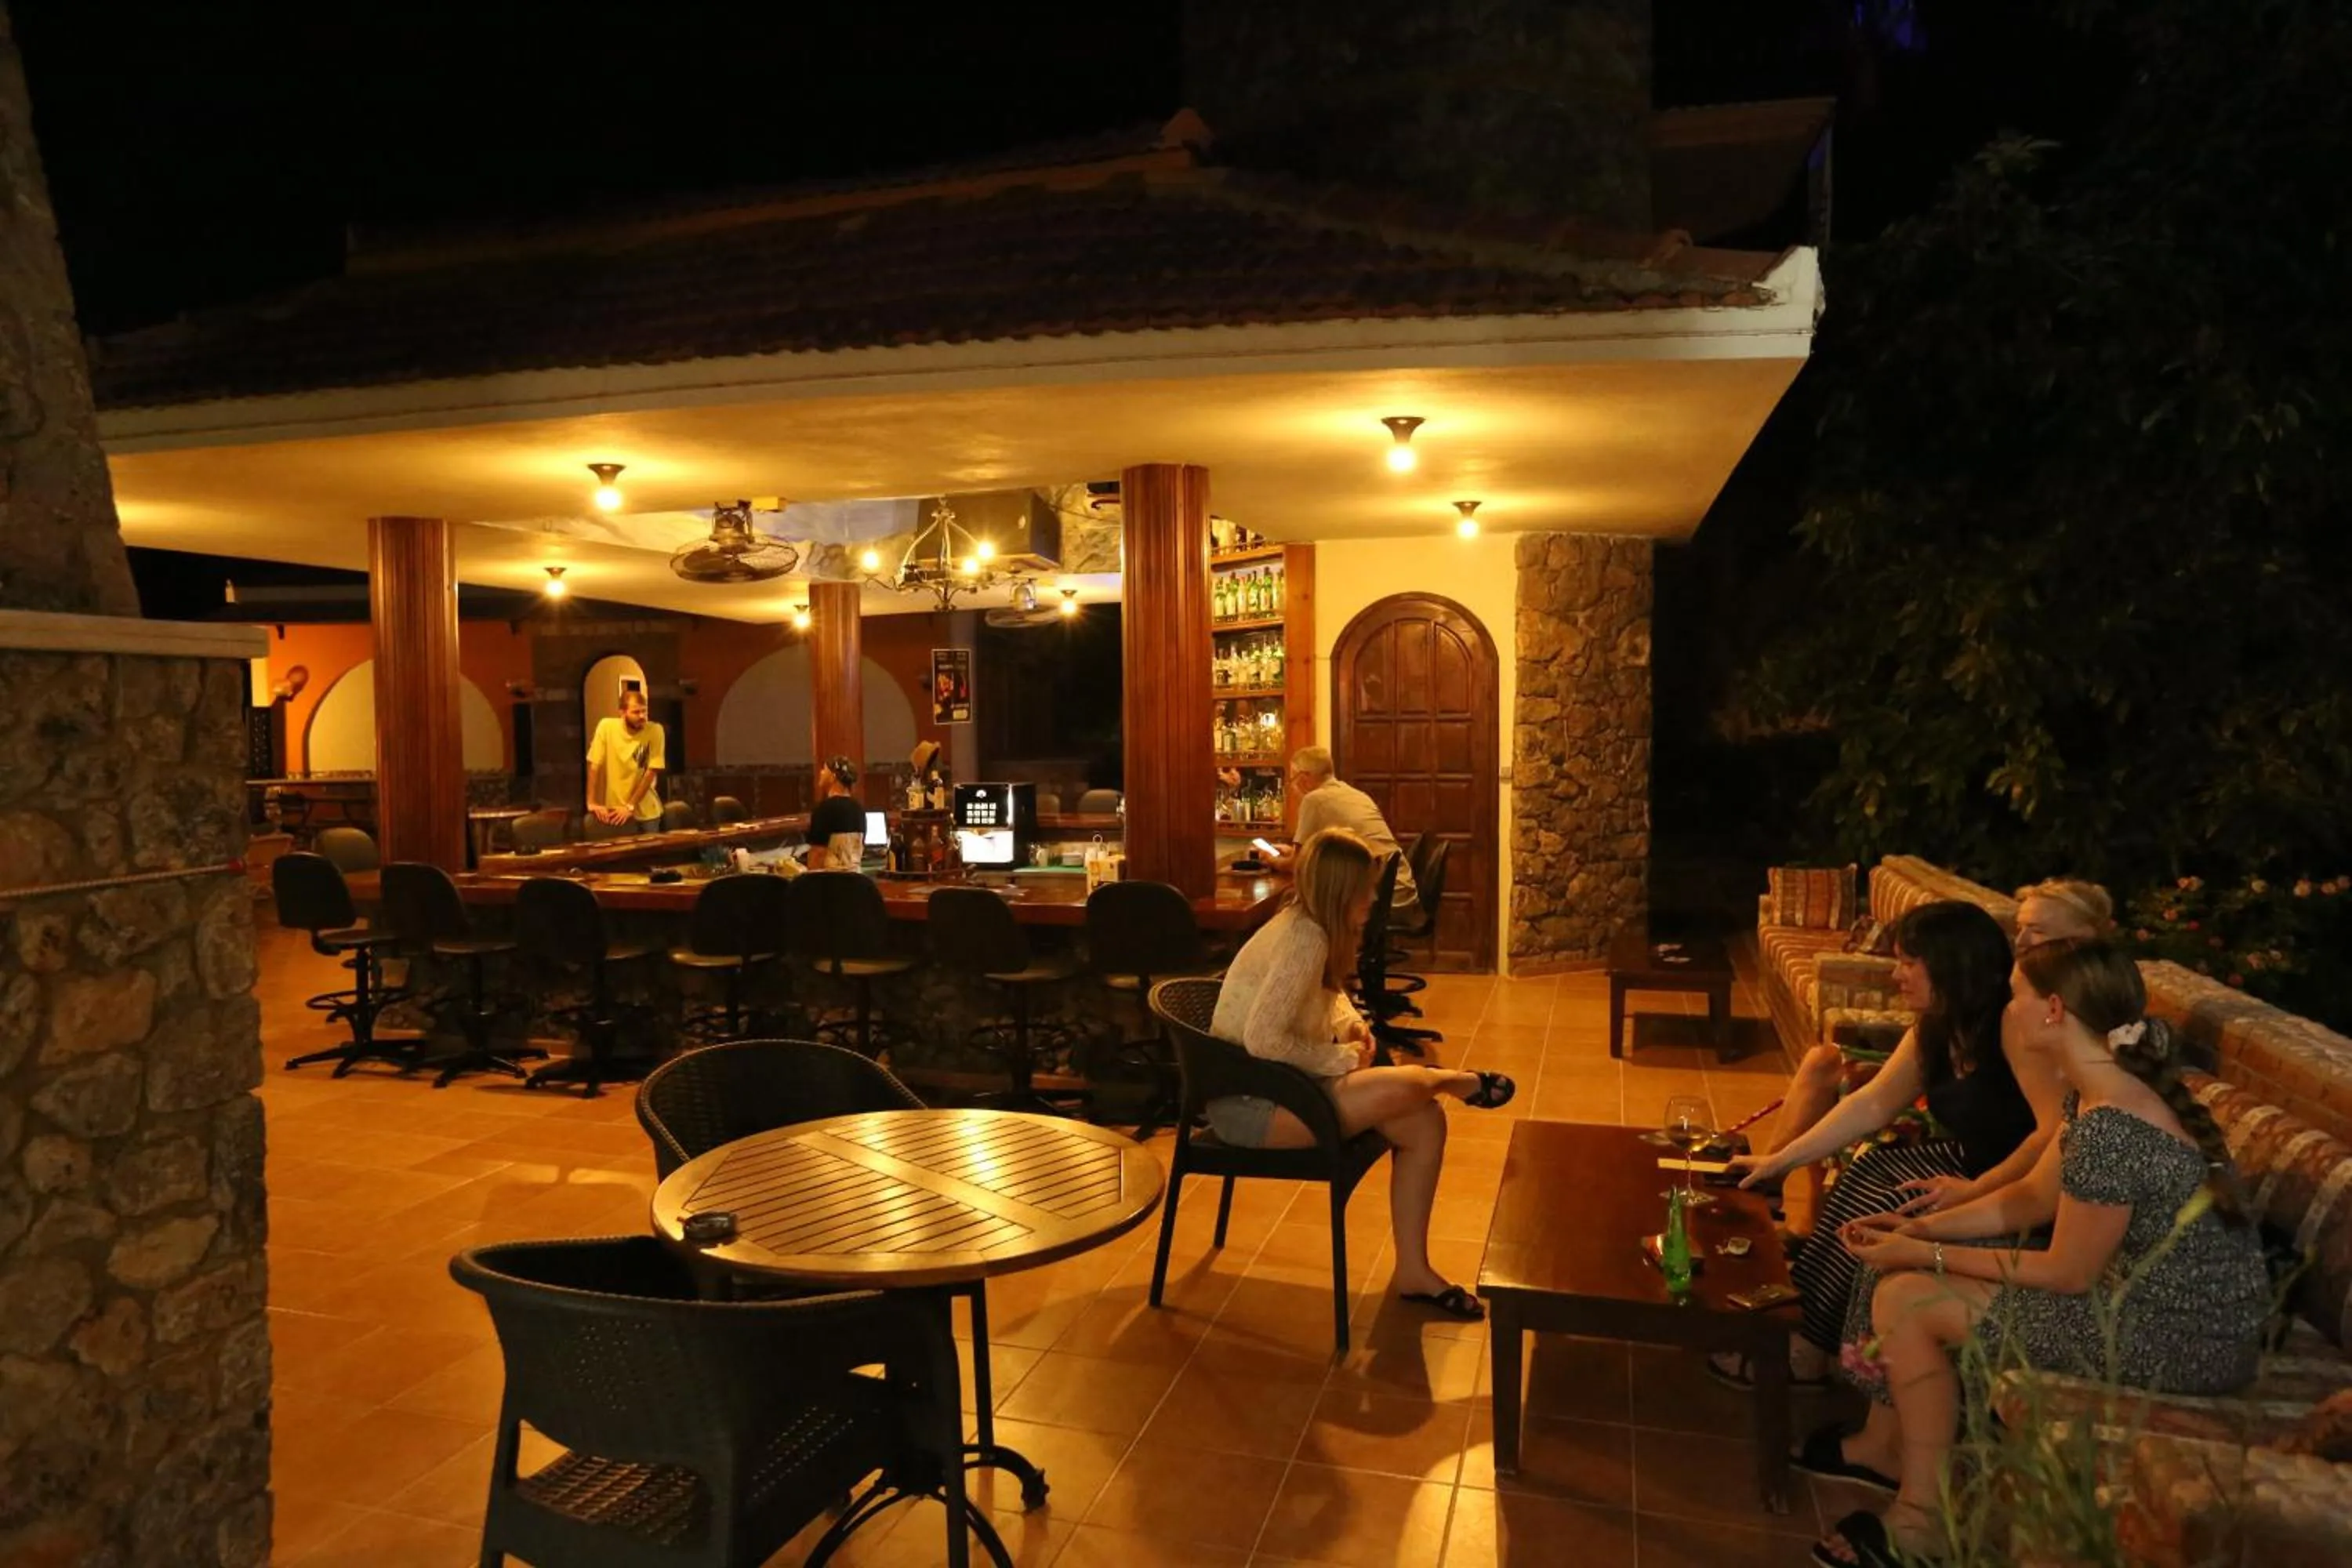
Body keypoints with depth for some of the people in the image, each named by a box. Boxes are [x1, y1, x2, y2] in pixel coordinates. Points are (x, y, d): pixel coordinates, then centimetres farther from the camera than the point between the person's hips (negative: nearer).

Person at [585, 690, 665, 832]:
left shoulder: (655, 731, -9)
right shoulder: (606, 727, -8)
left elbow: (651, 773, -10)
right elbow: (594, 766, -6)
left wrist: (630, 807, -14)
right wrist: (592, 802, -12)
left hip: (646, 811, 1)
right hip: (616, 810, -1)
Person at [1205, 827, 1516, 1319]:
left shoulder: (1310, 926, 5)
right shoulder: (1305, 937, -23)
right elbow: (1263, 1039, -31)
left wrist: (1352, 1024, 3)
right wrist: (1342, 1057, -17)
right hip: (1248, 1103, -10)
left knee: (1425, 1123, -1)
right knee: (1411, 1086, -22)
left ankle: (1413, 1270, 10)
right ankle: (1460, 1082, 15)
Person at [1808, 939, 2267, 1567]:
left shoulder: (2109, 1130, -29)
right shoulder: (2098, 1092, 1)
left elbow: (2067, 1274, -20)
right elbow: (2033, 1198, 10)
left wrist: (1927, 1255, -12)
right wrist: (1920, 1229, 0)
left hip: (2174, 1340, -9)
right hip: (2151, 1297, 9)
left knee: (1907, 1298, -8)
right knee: (1899, 1262, 10)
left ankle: (1921, 1517, 8)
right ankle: (1883, 1445, 27)